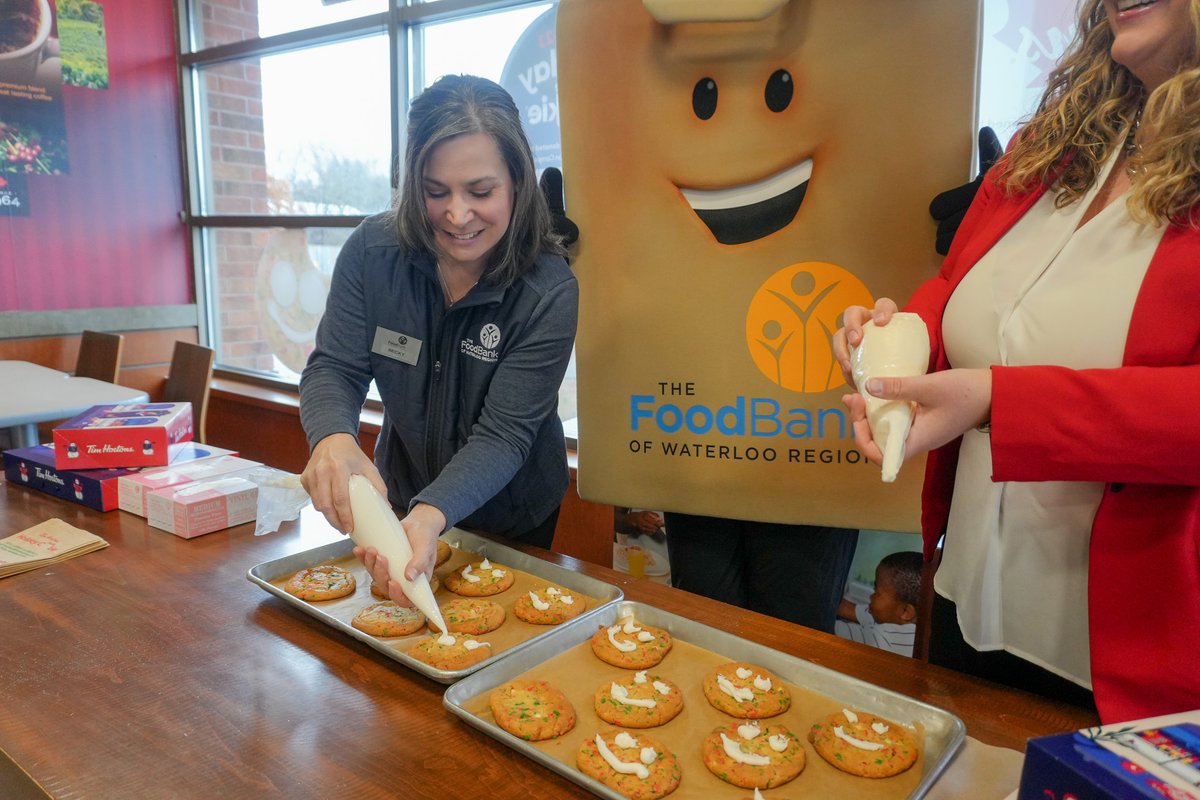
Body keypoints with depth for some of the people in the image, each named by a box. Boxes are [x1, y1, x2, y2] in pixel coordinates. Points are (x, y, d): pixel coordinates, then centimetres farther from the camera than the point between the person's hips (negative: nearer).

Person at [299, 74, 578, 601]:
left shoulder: (549, 292, -27)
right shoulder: (372, 250, -18)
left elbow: (503, 435, -28)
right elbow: (333, 369, -17)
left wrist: (433, 514, -47)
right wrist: (334, 439, -41)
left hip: (511, 524, -2)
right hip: (399, 501, 3)